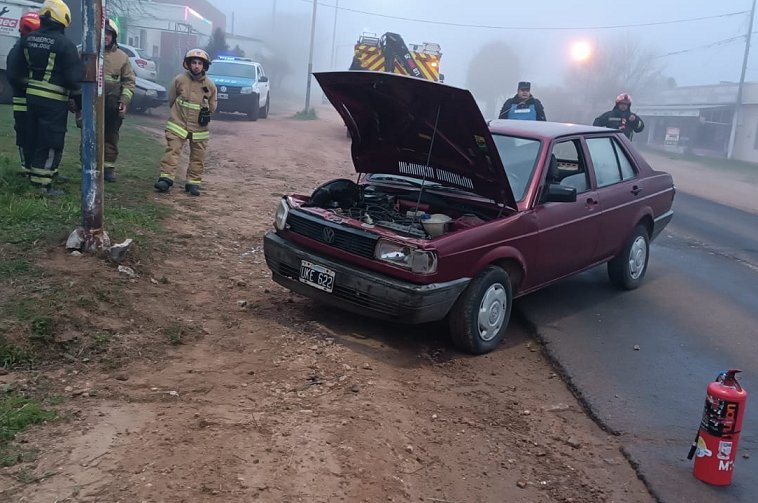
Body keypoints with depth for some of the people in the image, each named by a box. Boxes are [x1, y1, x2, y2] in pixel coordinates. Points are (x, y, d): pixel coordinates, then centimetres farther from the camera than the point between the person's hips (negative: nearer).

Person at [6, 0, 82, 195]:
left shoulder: (27, 40, 8)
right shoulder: (65, 44, -13)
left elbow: (13, 71, 10)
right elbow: (75, 78, -14)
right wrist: (80, 102, -3)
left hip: (32, 97, 7)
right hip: (54, 101, -7)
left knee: (34, 140, 18)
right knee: (51, 143, -2)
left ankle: (37, 174, 29)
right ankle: (42, 184, -2)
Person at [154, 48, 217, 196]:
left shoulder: (210, 85, 0)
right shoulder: (180, 80, -4)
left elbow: (213, 105, 15)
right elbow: (171, 99, 10)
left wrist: (206, 112, 2)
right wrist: (180, 112, 13)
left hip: (199, 128, 2)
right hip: (178, 124, -2)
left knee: (198, 157, 6)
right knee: (172, 151, -10)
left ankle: (193, 182, 16)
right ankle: (166, 179, -10)